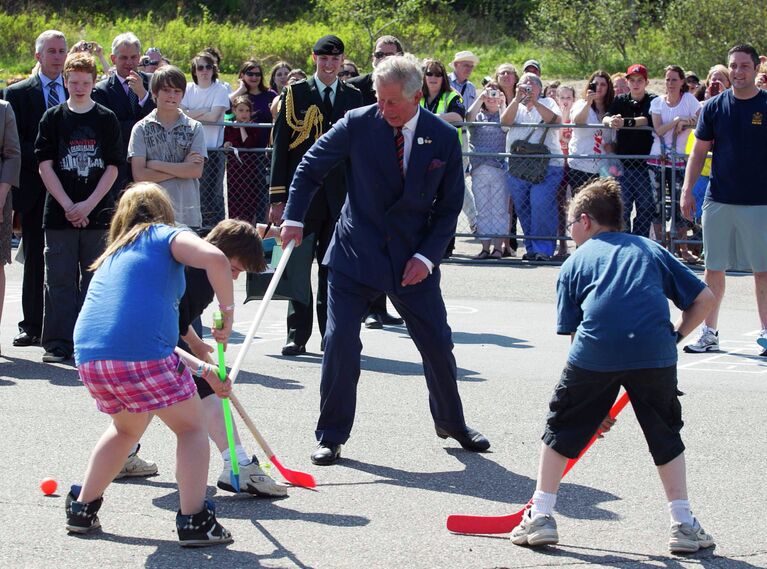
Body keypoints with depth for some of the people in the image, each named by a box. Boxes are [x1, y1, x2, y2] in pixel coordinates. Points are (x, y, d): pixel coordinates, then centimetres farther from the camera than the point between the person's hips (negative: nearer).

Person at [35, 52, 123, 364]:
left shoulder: (106, 119, 5)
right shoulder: (53, 118, 5)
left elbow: (113, 167, 1)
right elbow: (45, 165, 0)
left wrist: (89, 204, -10)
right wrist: (68, 206, -9)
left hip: (98, 213, 0)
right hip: (59, 214, 0)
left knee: (95, 278, 3)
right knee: (59, 279, 1)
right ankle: (58, 343, 4)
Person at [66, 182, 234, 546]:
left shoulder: (114, 254, 31)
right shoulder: (167, 236, 11)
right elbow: (215, 260, -12)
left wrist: (204, 370, 36)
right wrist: (228, 312, 2)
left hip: (88, 355, 7)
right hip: (141, 355, -6)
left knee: (128, 427, 32)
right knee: (191, 426, 13)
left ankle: (82, 508, 33)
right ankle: (194, 520, 5)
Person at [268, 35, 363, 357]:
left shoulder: (353, 97, 11)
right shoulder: (295, 93, 4)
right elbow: (280, 146, 1)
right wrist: (278, 196, -5)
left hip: (340, 196, 2)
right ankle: (297, 336, 5)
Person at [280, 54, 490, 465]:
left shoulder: (443, 138, -4)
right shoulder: (358, 125, -8)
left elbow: (449, 205, 2)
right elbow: (311, 168, 2)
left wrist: (426, 256, -8)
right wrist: (294, 219, -9)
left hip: (413, 258, 1)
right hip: (355, 253, -1)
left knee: (437, 344, 8)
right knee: (340, 342, -8)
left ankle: (451, 423, 31)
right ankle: (331, 437, 5)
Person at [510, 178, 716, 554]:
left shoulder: (575, 262, 23)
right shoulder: (652, 250, 27)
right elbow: (704, 299, 20)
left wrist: (594, 405, 22)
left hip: (595, 353, -1)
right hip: (654, 353, 1)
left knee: (562, 427, 17)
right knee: (666, 435, 19)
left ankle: (541, 517, 18)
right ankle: (684, 525, 18)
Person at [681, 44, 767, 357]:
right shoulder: (714, 107, 5)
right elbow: (699, 151, 9)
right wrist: (687, 190, 1)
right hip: (718, 201, 2)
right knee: (713, 269, 7)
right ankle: (709, 334, 15)